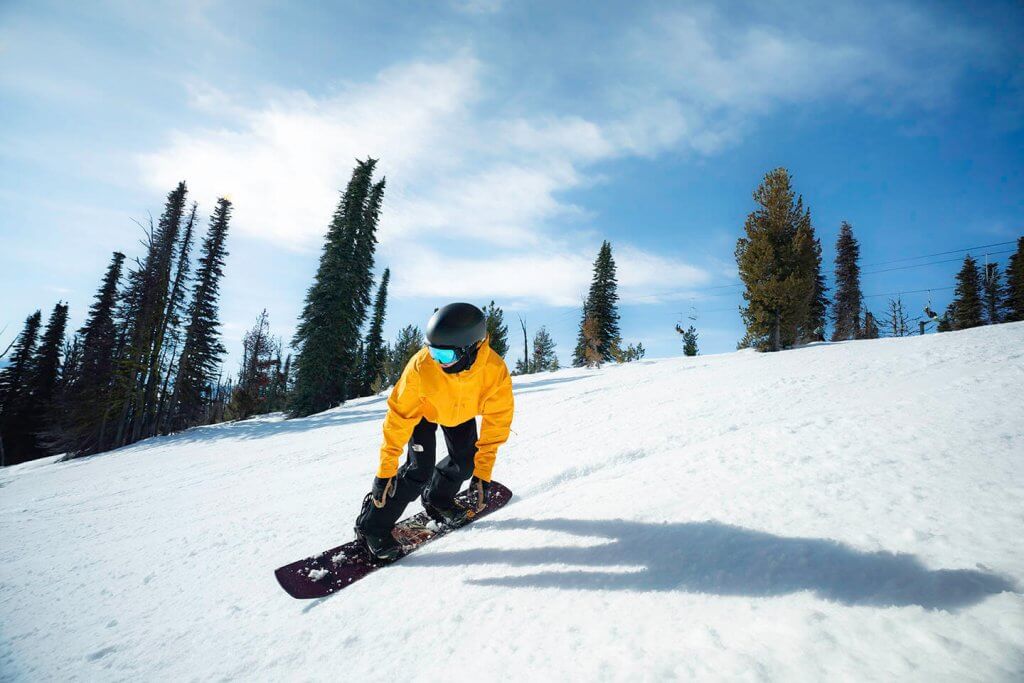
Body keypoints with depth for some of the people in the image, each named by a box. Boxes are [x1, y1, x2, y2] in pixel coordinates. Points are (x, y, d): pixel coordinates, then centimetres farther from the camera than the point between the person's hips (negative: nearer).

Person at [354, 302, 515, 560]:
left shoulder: (496, 371, -38)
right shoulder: (421, 365, -42)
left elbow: (496, 423, -27)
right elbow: (399, 417, -32)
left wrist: (482, 473, -28)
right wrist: (386, 469, -30)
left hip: (461, 412, 3)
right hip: (422, 408, -3)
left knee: (466, 461, 1)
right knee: (420, 468, -13)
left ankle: (437, 498, 32)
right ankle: (373, 526, 4)